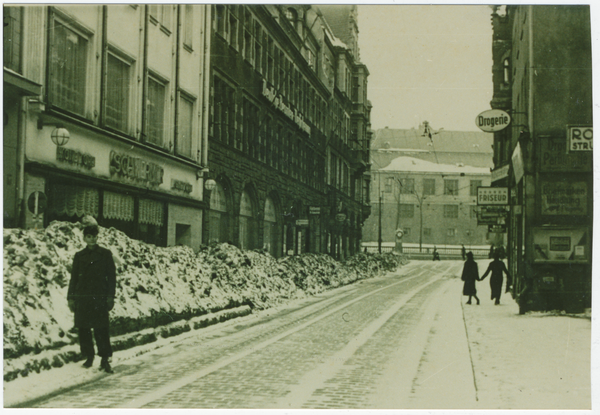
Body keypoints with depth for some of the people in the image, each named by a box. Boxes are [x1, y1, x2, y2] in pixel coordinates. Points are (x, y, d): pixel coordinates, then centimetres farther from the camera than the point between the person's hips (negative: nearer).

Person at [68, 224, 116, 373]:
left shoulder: (105, 254, 5)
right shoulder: (79, 256, 11)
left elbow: (111, 276, 3)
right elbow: (74, 277, 14)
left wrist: (110, 297, -4)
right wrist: (71, 297, 8)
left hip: (99, 297, -3)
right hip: (82, 297, 3)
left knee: (101, 329, -8)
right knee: (83, 329, 4)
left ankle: (105, 360, -5)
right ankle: (88, 357, 17)